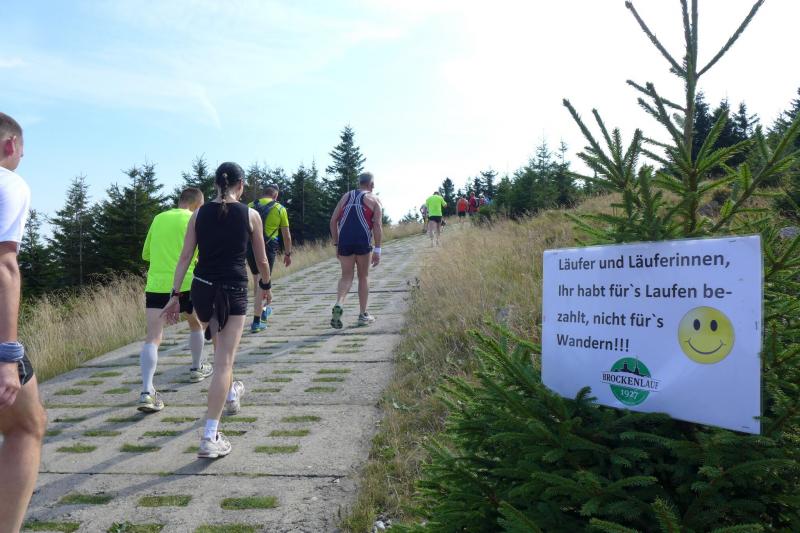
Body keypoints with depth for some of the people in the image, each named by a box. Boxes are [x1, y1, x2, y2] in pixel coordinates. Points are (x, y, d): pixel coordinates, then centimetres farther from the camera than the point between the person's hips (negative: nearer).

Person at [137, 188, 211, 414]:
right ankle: (197, 368, 42)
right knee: (196, 324, 26)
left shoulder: (158, 219, 13)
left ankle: (147, 391, -20)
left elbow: (146, 254, 21)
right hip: (186, 283, -2)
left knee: (152, 338, -6)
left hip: (156, 283, 2)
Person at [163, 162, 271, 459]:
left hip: (202, 289, 4)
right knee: (223, 361, -4)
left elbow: (185, 257, 1)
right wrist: (266, 285, 22)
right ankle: (210, 438, -7)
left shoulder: (199, 215, 4)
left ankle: (231, 394, 52)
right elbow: (261, 260, 5)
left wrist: (175, 295, 3)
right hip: (233, 291, -4)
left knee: (221, 346, 29)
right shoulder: (250, 215, -3)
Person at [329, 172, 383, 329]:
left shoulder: (346, 196, 19)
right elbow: (377, 225, -4)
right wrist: (377, 250, -4)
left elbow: (333, 221, 13)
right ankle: (363, 315, 18)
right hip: (363, 242, -2)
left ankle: (338, 305, -15)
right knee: (363, 277, 13)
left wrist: (336, 244, 17)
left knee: (346, 277, 11)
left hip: (344, 241, 3)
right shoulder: (374, 200, 9)